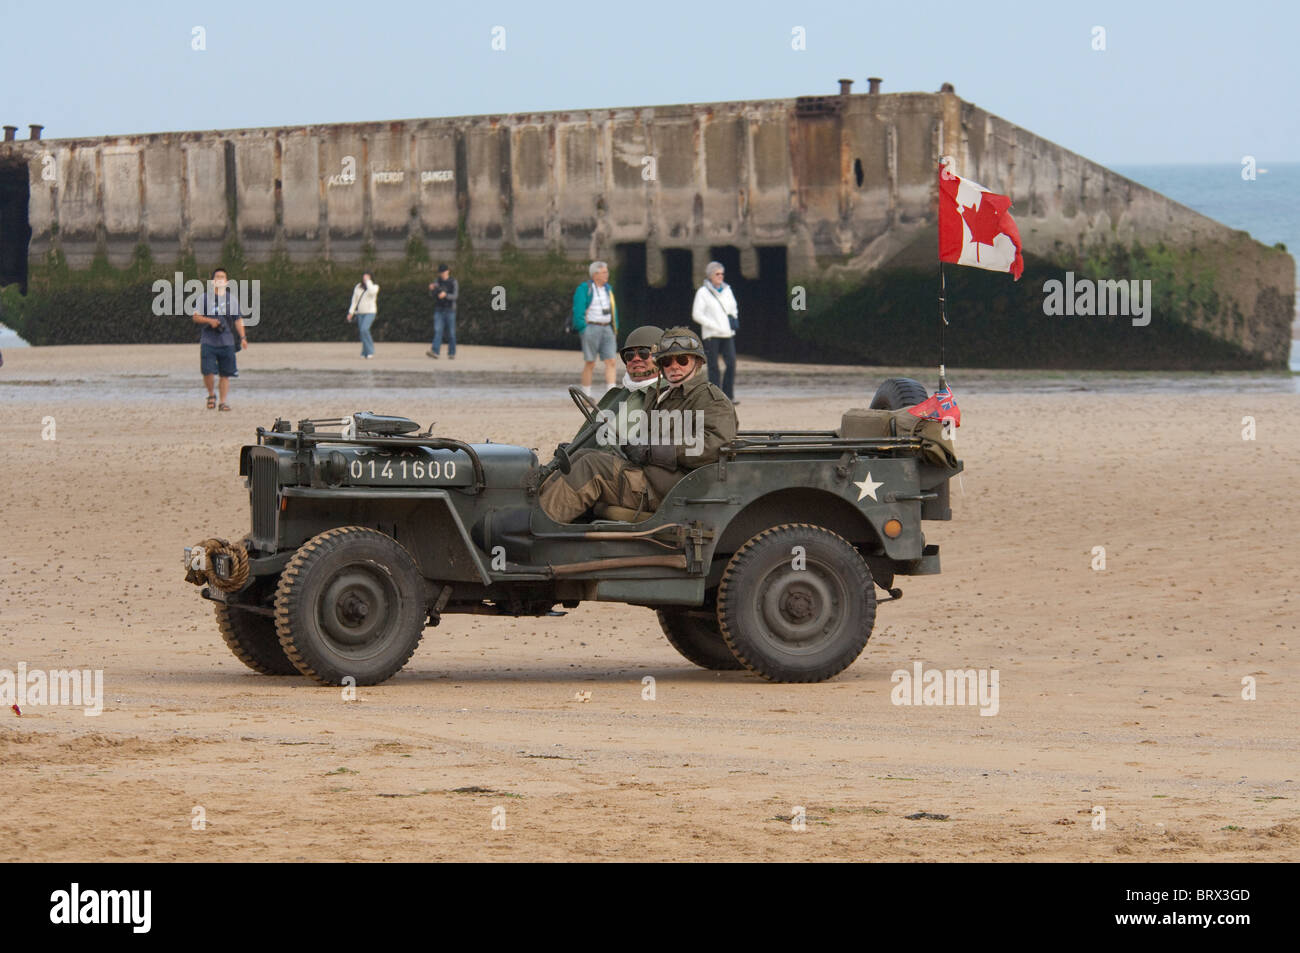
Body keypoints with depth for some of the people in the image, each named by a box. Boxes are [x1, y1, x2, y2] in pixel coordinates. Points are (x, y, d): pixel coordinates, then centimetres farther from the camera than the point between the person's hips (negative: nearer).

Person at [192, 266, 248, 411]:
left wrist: (243, 337, 3)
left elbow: (238, 320, 14)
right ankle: (211, 395, 15)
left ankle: (223, 402, 7)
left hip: (227, 342, 2)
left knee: (225, 374, 0)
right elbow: (196, 317, 6)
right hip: (208, 341, -1)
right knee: (208, 372, -11)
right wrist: (210, 321, -12)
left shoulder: (232, 298, 11)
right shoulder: (205, 297, 6)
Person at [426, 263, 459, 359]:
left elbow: (455, 296, -14)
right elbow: (432, 296, 1)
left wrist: (445, 295, -32)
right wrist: (431, 289, -21)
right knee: (437, 331, -12)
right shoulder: (437, 282, 6)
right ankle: (435, 352, -24)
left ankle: (452, 354, 12)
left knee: (451, 333, 2)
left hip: (450, 310, -2)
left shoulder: (454, 282, -3)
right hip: (438, 310, 2)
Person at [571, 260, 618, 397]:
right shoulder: (584, 289, -6)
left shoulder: (608, 289, 14)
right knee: (590, 364, -1)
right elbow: (578, 311, -10)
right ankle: (586, 395, 9)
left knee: (610, 361, -5)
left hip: (607, 329, 6)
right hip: (591, 328, -6)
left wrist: (615, 331, 16)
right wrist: (583, 330, -17)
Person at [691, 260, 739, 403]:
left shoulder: (726, 290, 13)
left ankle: (728, 395, 1)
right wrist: (715, 326, -13)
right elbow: (697, 315, -7)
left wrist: (734, 320, 3)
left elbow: (734, 308, 25)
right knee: (713, 366, -2)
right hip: (711, 335, -4)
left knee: (731, 363, -6)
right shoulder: (703, 292, -3)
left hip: (727, 333, 4)